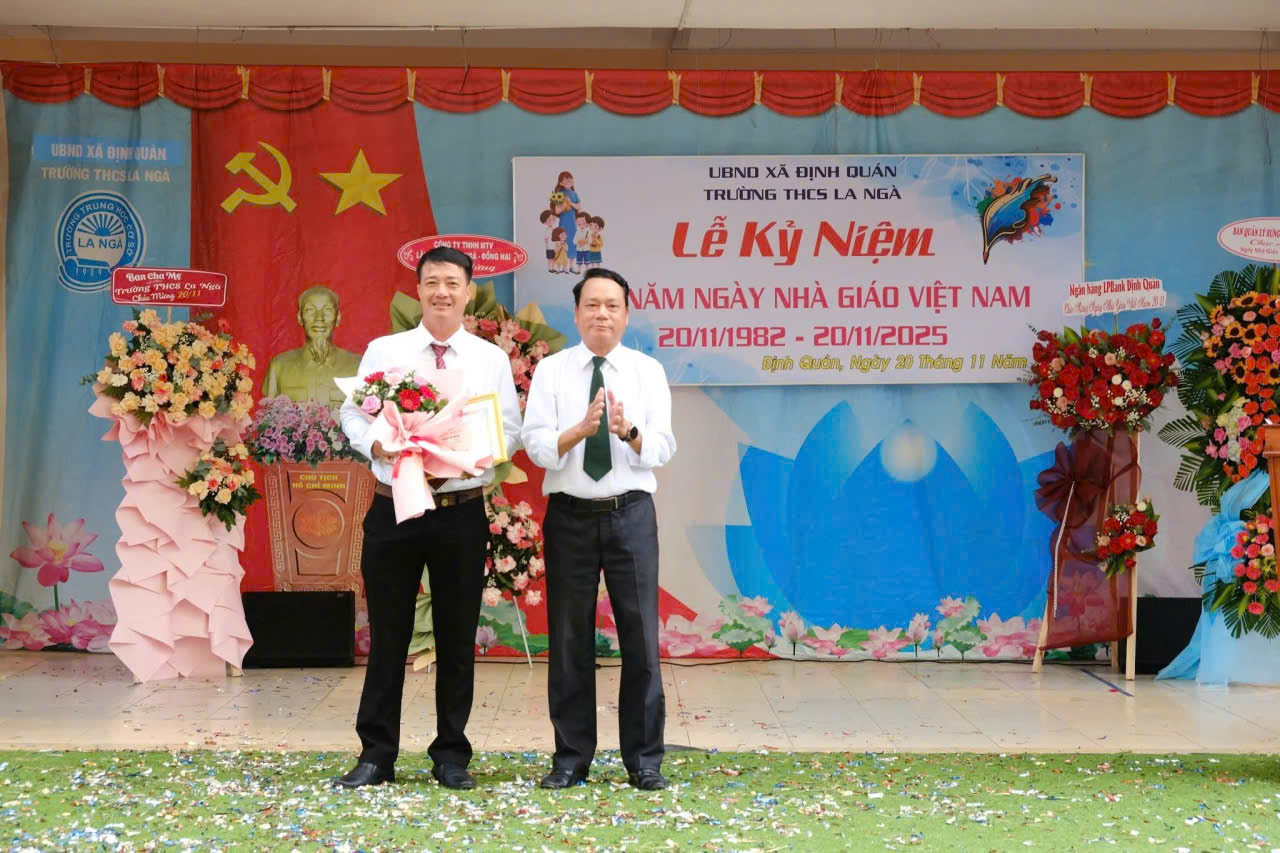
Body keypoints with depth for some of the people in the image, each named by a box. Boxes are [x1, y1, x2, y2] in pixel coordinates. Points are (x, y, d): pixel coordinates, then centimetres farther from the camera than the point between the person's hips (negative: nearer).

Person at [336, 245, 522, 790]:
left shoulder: (492, 360, 6)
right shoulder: (383, 352, 6)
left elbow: (511, 431, 3)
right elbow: (352, 415, 4)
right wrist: (378, 445, -16)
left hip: (463, 512, 0)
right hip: (394, 507, 0)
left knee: (457, 638, 7)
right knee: (387, 636, 6)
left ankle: (451, 756, 19)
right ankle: (376, 755, 15)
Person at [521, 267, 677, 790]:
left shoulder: (648, 371, 4)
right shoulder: (551, 371, 4)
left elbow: (661, 449, -5)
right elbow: (537, 446, -7)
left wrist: (628, 431, -25)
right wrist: (581, 429, -24)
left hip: (631, 514, 0)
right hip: (570, 515, 0)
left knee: (640, 638, 1)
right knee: (569, 640, 6)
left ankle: (644, 759, 12)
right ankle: (571, 758, 18)